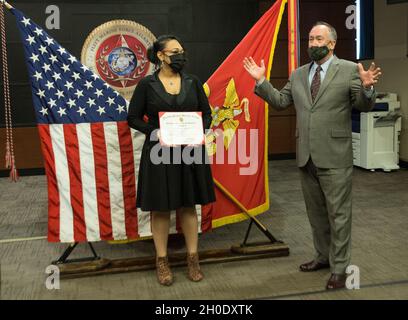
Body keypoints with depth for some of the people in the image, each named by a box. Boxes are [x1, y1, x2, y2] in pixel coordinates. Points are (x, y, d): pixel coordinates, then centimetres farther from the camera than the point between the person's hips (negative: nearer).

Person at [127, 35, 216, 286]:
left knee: (189, 206, 10)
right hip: (159, 153, -2)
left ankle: (193, 258, 21)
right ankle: (162, 261, 20)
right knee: (161, 208, 6)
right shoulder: (147, 84, -4)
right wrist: (156, 132, -17)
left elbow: (207, 113, 9)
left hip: (190, 151, 2)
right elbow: (133, 118, -2)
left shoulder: (192, 82, 4)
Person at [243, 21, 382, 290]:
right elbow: (280, 102, 13)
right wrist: (261, 81, 4)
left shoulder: (349, 69, -2)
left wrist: (367, 88, -25)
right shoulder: (298, 74, 12)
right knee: (316, 213, 17)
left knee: (338, 214, 2)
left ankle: (339, 268, 14)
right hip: (306, 157, 5)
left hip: (335, 157, -5)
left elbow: (365, 106, -5)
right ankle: (323, 256, 34)